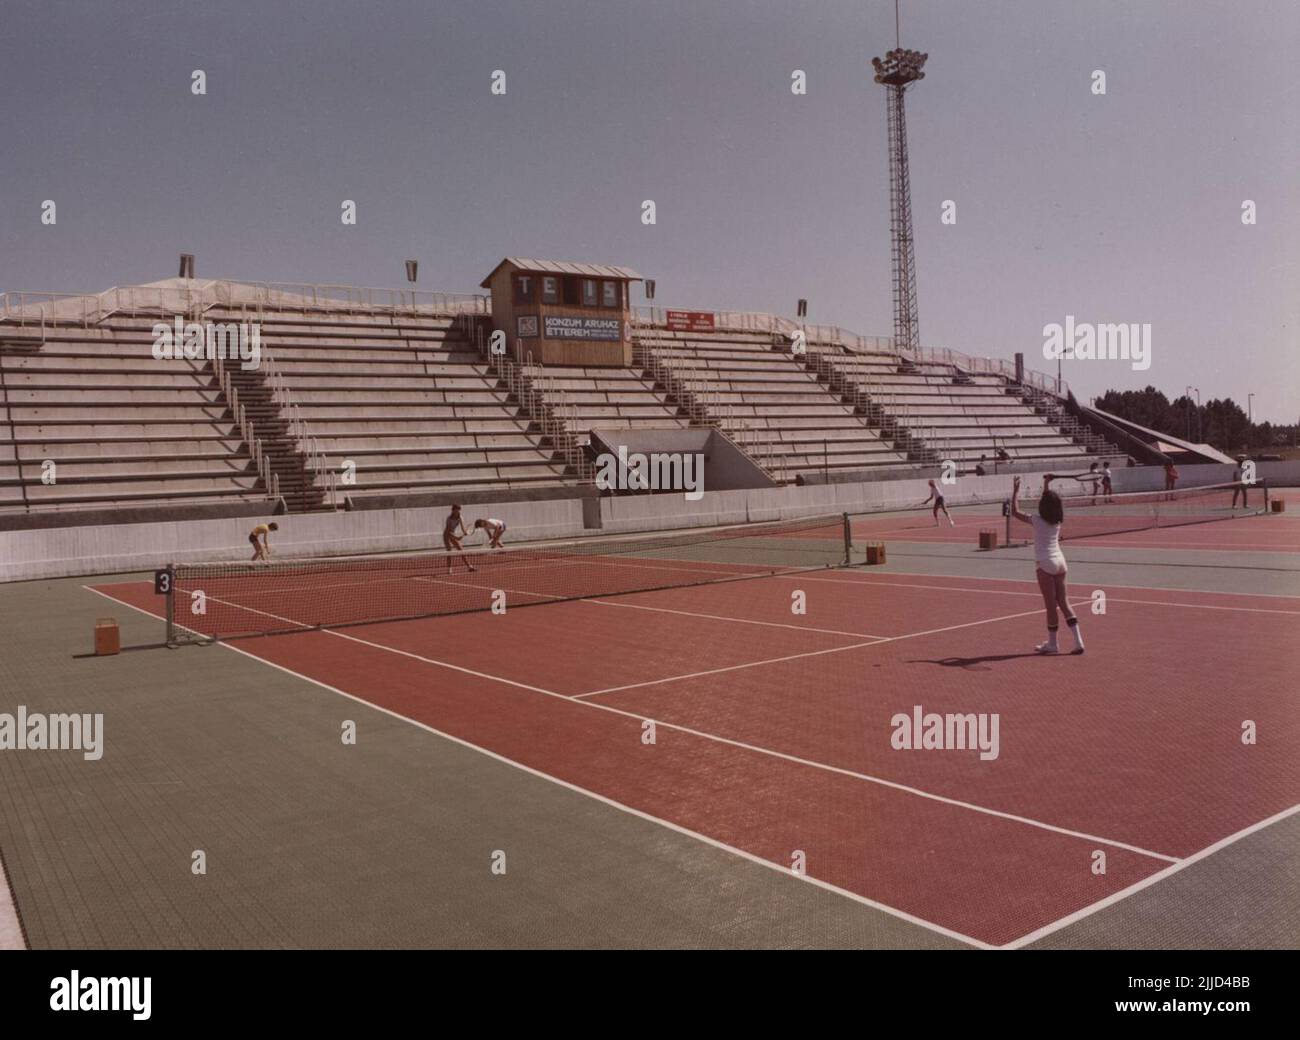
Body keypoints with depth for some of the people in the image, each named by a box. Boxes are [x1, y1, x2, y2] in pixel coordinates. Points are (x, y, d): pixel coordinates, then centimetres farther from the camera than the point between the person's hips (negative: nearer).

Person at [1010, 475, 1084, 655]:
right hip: (1060, 561, 6)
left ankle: (1052, 643, 9)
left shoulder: (1037, 521, -11)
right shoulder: (1058, 521, 6)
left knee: (1051, 605, 0)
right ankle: (1078, 641, 2)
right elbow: (1050, 501, 25)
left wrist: (1015, 492, 5)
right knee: (1064, 603, 8)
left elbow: (1015, 512, -1)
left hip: (1045, 564, -6)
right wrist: (1047, 484, 33)